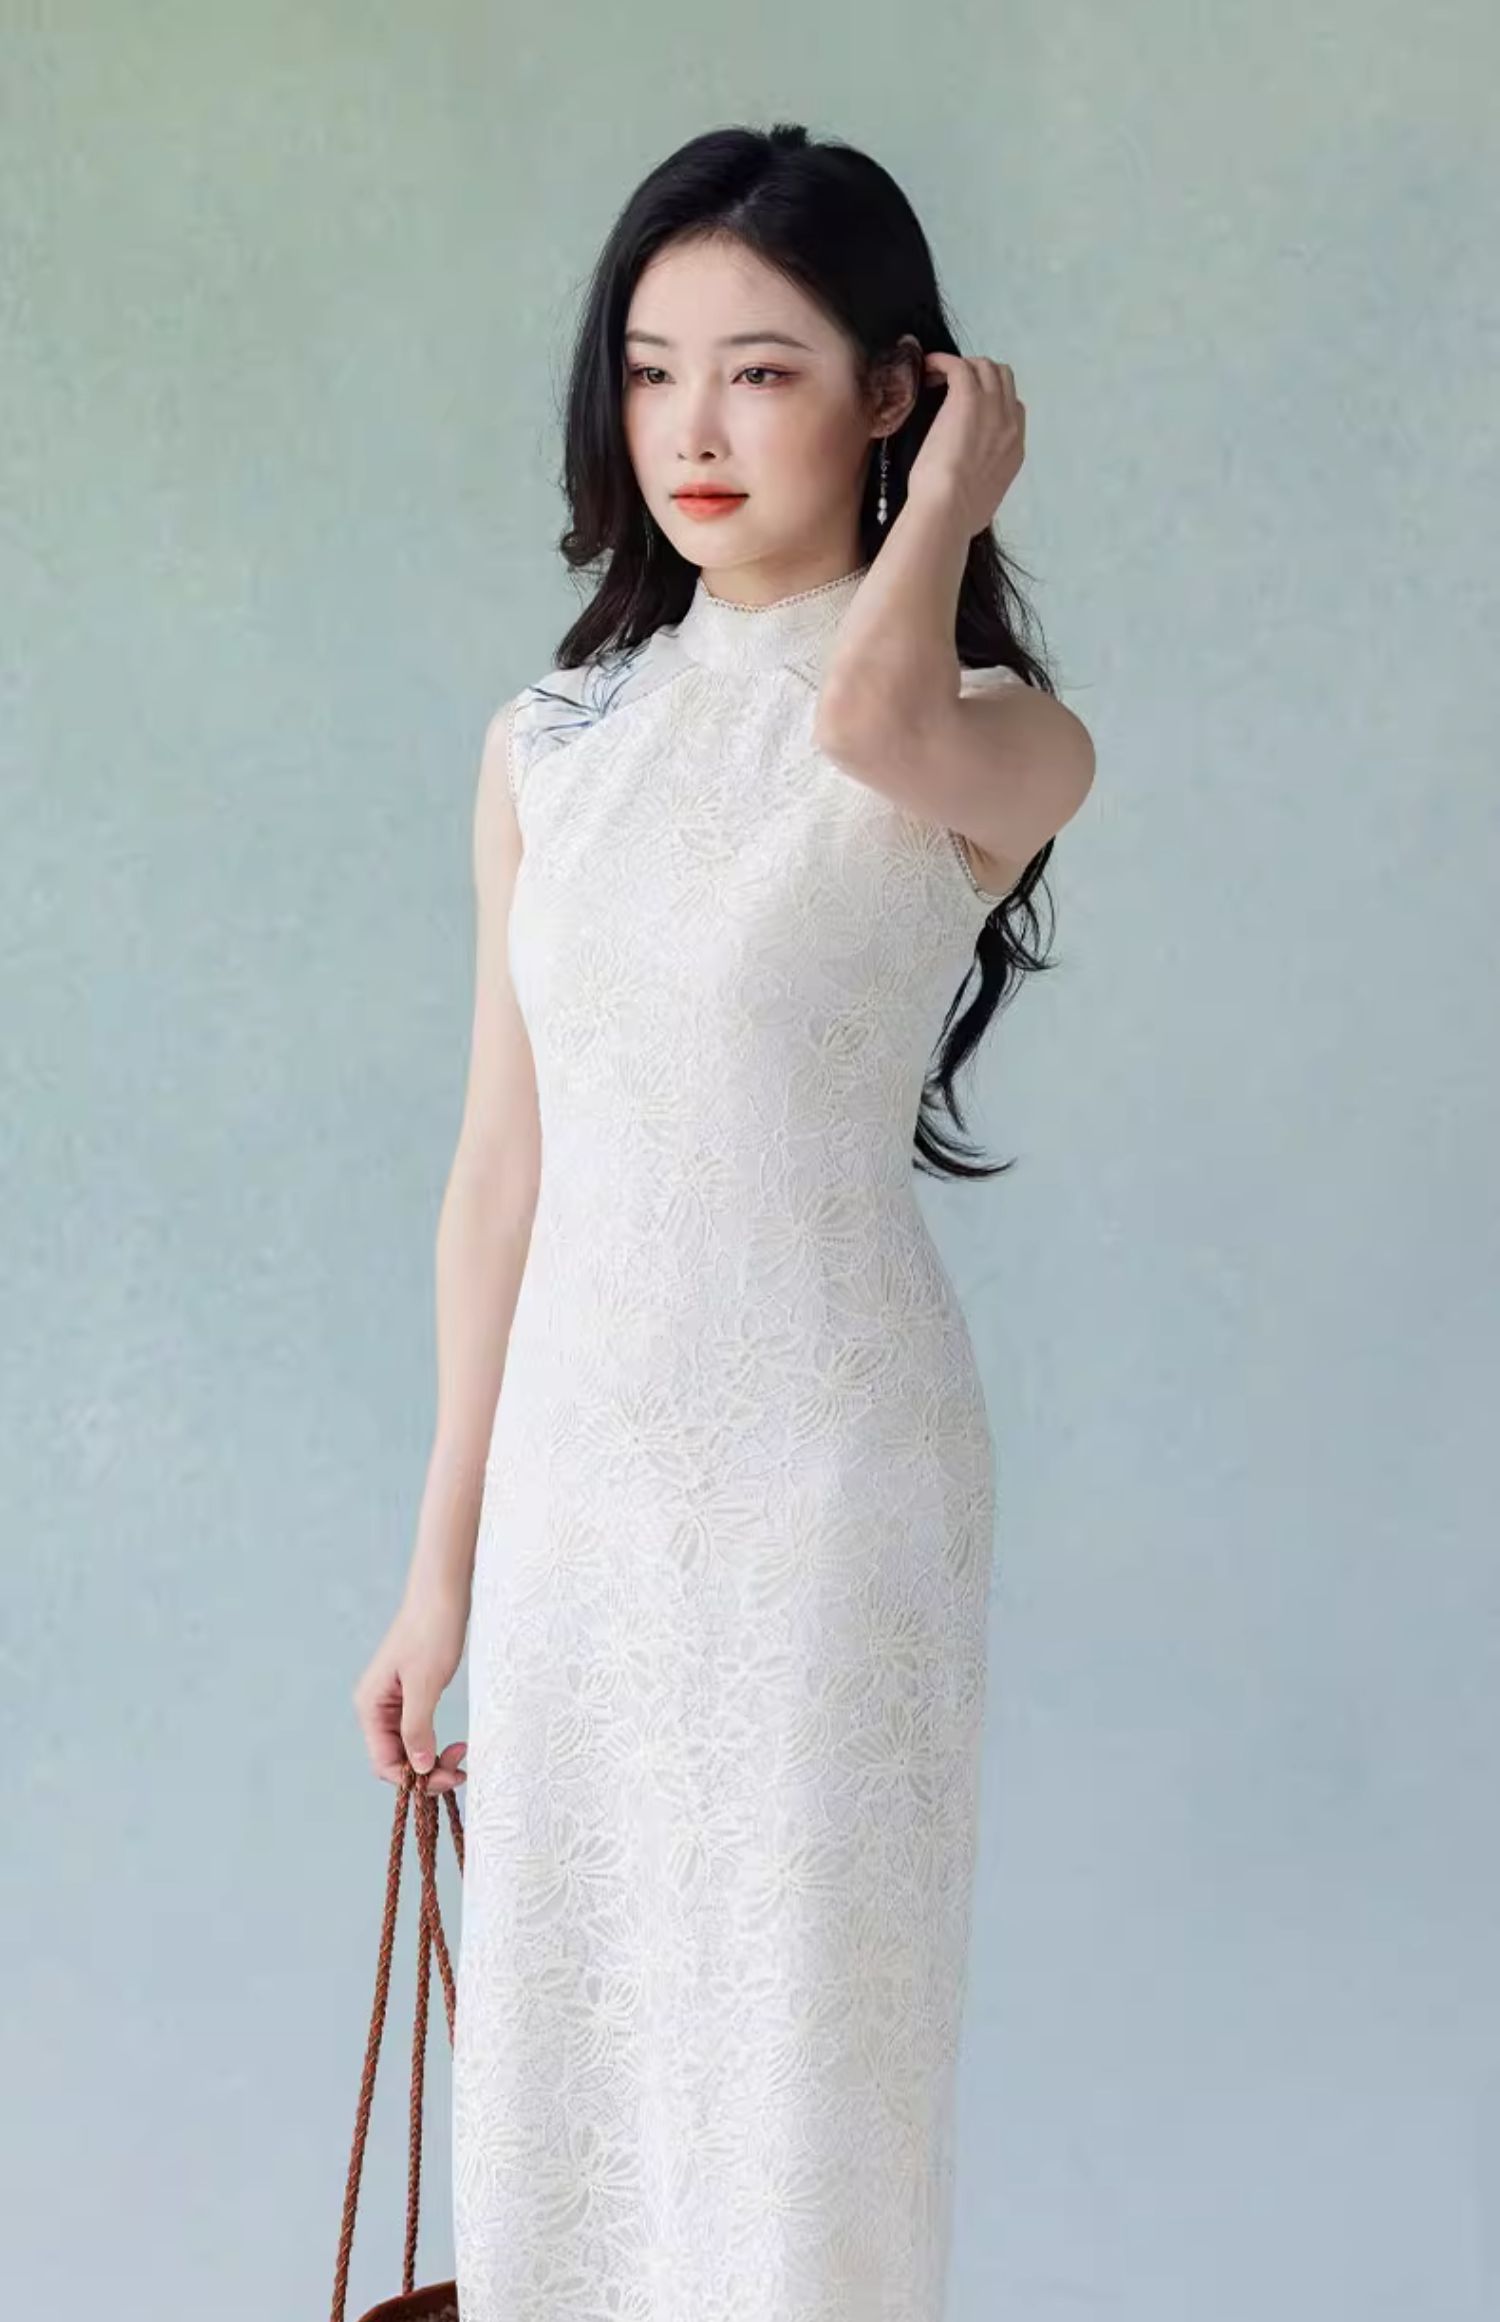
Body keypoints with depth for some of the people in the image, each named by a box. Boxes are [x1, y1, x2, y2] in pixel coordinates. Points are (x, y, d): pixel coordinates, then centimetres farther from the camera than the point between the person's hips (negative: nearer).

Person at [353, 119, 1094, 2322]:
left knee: (801, 2044, 7)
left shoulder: (1003, 742, -7)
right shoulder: (549, 747, 5)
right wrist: (445, 1562, 10)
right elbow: (501, 1169, 8)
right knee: (566, 2041, 14)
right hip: (574, 1478, 5)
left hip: (826, 1473, -4)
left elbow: (871, 711, -33)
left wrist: (950, 491, -12)